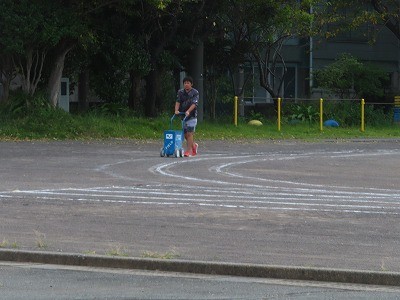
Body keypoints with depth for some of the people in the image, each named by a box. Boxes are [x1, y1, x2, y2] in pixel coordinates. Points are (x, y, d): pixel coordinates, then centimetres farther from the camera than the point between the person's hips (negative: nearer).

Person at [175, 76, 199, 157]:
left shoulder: (195, 92, -4)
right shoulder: (180, 92, 8)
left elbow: (194, 104, -14)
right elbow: (178, 102, -3)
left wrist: (188, 111, -28)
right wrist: (176, 110, -21)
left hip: (191, 116, -5)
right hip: (182, 115, 5)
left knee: (189, 133, -10)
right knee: (185, 134, 7)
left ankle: (188, 151, -9)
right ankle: (194, 145, 30)